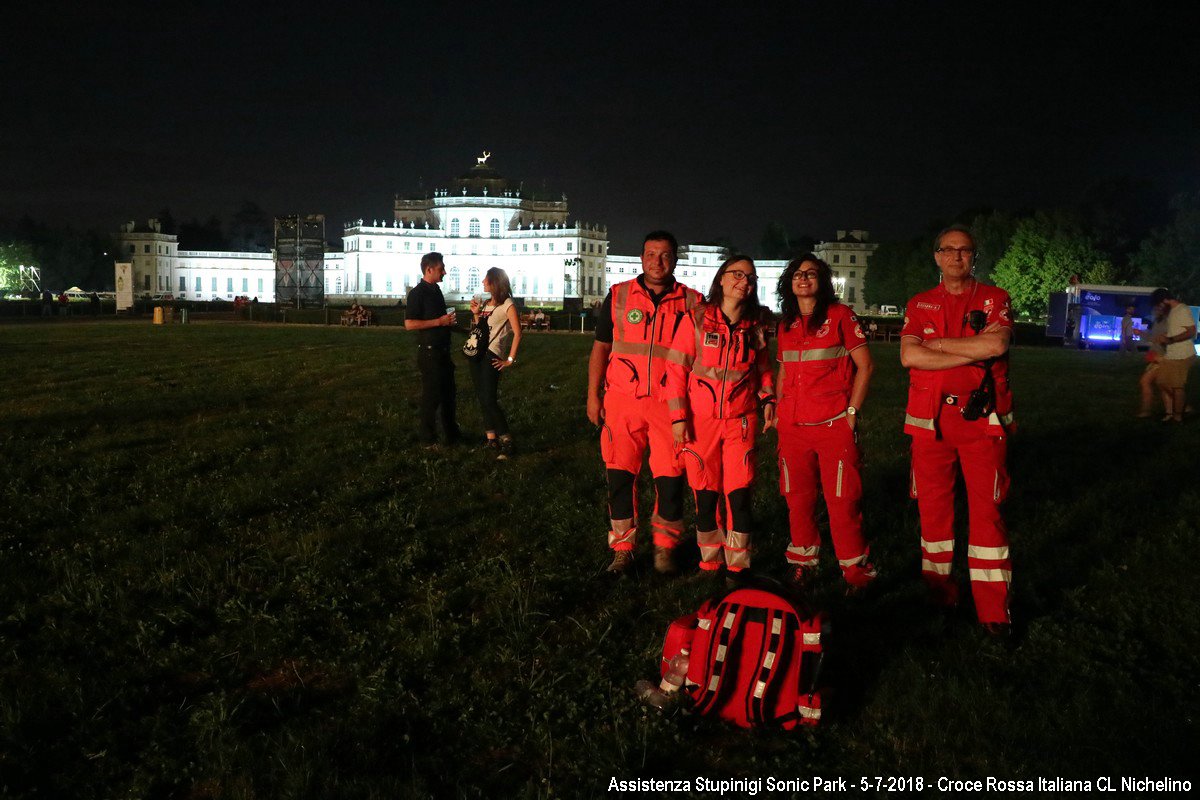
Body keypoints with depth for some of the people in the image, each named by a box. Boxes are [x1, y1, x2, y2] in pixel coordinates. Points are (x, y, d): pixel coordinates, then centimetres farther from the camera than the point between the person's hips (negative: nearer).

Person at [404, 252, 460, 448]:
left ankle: (451, 435, 25)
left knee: (448, 393, 14)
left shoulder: (436, 290, 14)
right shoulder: (417, 293, -13)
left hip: (443, 351, 9)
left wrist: (449, 321, 10)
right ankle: (428, 439, 9)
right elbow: (409, 324, -21)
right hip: (429, 352, -9)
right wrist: (439, 322, -21)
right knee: (432, 395, -2)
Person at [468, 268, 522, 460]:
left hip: (492, 356, -8)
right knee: (482, 399, 7)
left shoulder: (507, 305, -7)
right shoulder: (486, 304, 16)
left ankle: (506, 440, -7)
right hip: (477, 353, 8)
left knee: (489, 400, -14)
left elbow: (517, 334, -12)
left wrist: (510, 360, -15)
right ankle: (491, 439, 12)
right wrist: (476, 314, 4)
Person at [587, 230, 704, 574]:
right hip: (622, 401, 1)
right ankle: (622, 549, 15)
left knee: (670, 476, 1)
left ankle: (664, 547, 17)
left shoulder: (692, 301, 6)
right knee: (620, 475, 4)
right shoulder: (618, 295, 7)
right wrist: (593, 395, 4)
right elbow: (600, 347, 9)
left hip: (670, 403, -1)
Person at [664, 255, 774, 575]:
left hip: (741, 420, 2)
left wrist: (768, 399, 3)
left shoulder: (754, 327, 7)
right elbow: (676, 369, -4)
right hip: (700, 420, -2)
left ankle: (738, 566, 12)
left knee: (739, 495, -3)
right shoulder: (696, 320, -3)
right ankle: (710, 563, 20)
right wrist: (678, 417, -9)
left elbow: (763, 368, 20)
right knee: (705, 495, 4)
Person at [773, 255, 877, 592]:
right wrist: (780, 412, 12)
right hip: (793, 425, 5)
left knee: (842, 500, -5)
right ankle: (802, 562, 25)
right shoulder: (786, 325, 14)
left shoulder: (840, 315, -1)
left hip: (834, 423, -5)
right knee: (797, 499, 10)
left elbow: (865, 365, -2)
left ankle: (856, 572, 6)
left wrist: (852, 412, -8)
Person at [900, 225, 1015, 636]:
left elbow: (997, 344, -12)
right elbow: (909, 356, -5)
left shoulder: (994, 298, 8)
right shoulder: (920, 305, 12)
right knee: (933, 506, 5)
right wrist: (972, 353, -10)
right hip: (929, 418, 2)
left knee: (987, 509, -3)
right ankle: (938, 591, 17)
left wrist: (938, 343, -6)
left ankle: (993, 609, 3)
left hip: (981, 417, -2)